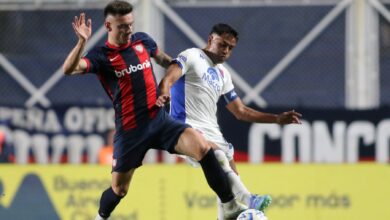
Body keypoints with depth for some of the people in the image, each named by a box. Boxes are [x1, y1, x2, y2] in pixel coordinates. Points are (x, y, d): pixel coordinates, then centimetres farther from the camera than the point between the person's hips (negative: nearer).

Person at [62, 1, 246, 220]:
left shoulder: (142, 40, 7)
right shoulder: (101, 56, -7)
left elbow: (161, 58, 29)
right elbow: (69, 69, -24)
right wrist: (82, 41, -36)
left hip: (160, 120, 3)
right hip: (130, 130, -2)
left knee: (202, 147, -22)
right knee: (119, 189, 7)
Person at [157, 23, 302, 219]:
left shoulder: (223, 74, 23)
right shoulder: (192, 57, 2)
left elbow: (241, 111, 26)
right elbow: (167, 80, -15)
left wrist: (278, 119, 19)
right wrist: (164, 95, -39)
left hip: (213, 134, 9)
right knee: (218, 157, -33)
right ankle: (247, 201, -47)